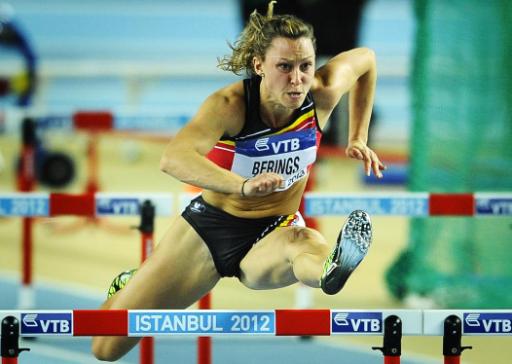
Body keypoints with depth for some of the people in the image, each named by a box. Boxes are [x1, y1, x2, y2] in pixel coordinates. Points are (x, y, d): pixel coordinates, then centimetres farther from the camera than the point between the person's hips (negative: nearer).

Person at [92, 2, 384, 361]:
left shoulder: (321, 95, -15)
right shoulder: (230, 105, -26)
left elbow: (365, 58, 8)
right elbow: (173, 158, -45)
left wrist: (358, 138, 5)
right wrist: (243, 185, -60)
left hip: (274, 231, 1)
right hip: (210, 224, 0)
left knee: (304, 242, -41)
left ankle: (331, 269, -79)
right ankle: (130, 287, 37)